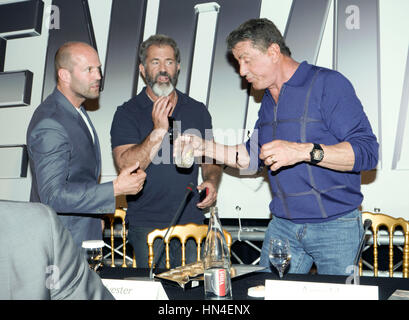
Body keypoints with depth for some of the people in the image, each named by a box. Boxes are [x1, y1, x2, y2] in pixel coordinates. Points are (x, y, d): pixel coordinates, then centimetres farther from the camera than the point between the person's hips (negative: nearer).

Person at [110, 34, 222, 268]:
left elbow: (210, 159, 17)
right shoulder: (128, 113, -2)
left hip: (192, 222, 3)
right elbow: (126, 166, -14)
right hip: (147, 226, -3)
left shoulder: (198, 111, 9)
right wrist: (158, 131, -23)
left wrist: (212, 182, -4)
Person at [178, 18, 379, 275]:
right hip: (282, 225, 6)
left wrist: (304, 151, -28)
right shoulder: (268, 99, 12)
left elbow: (367, 151, -18)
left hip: (335, 227, -6)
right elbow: (253, 156, 21)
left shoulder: (328, 83, -11)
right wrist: (205, 148, 9)